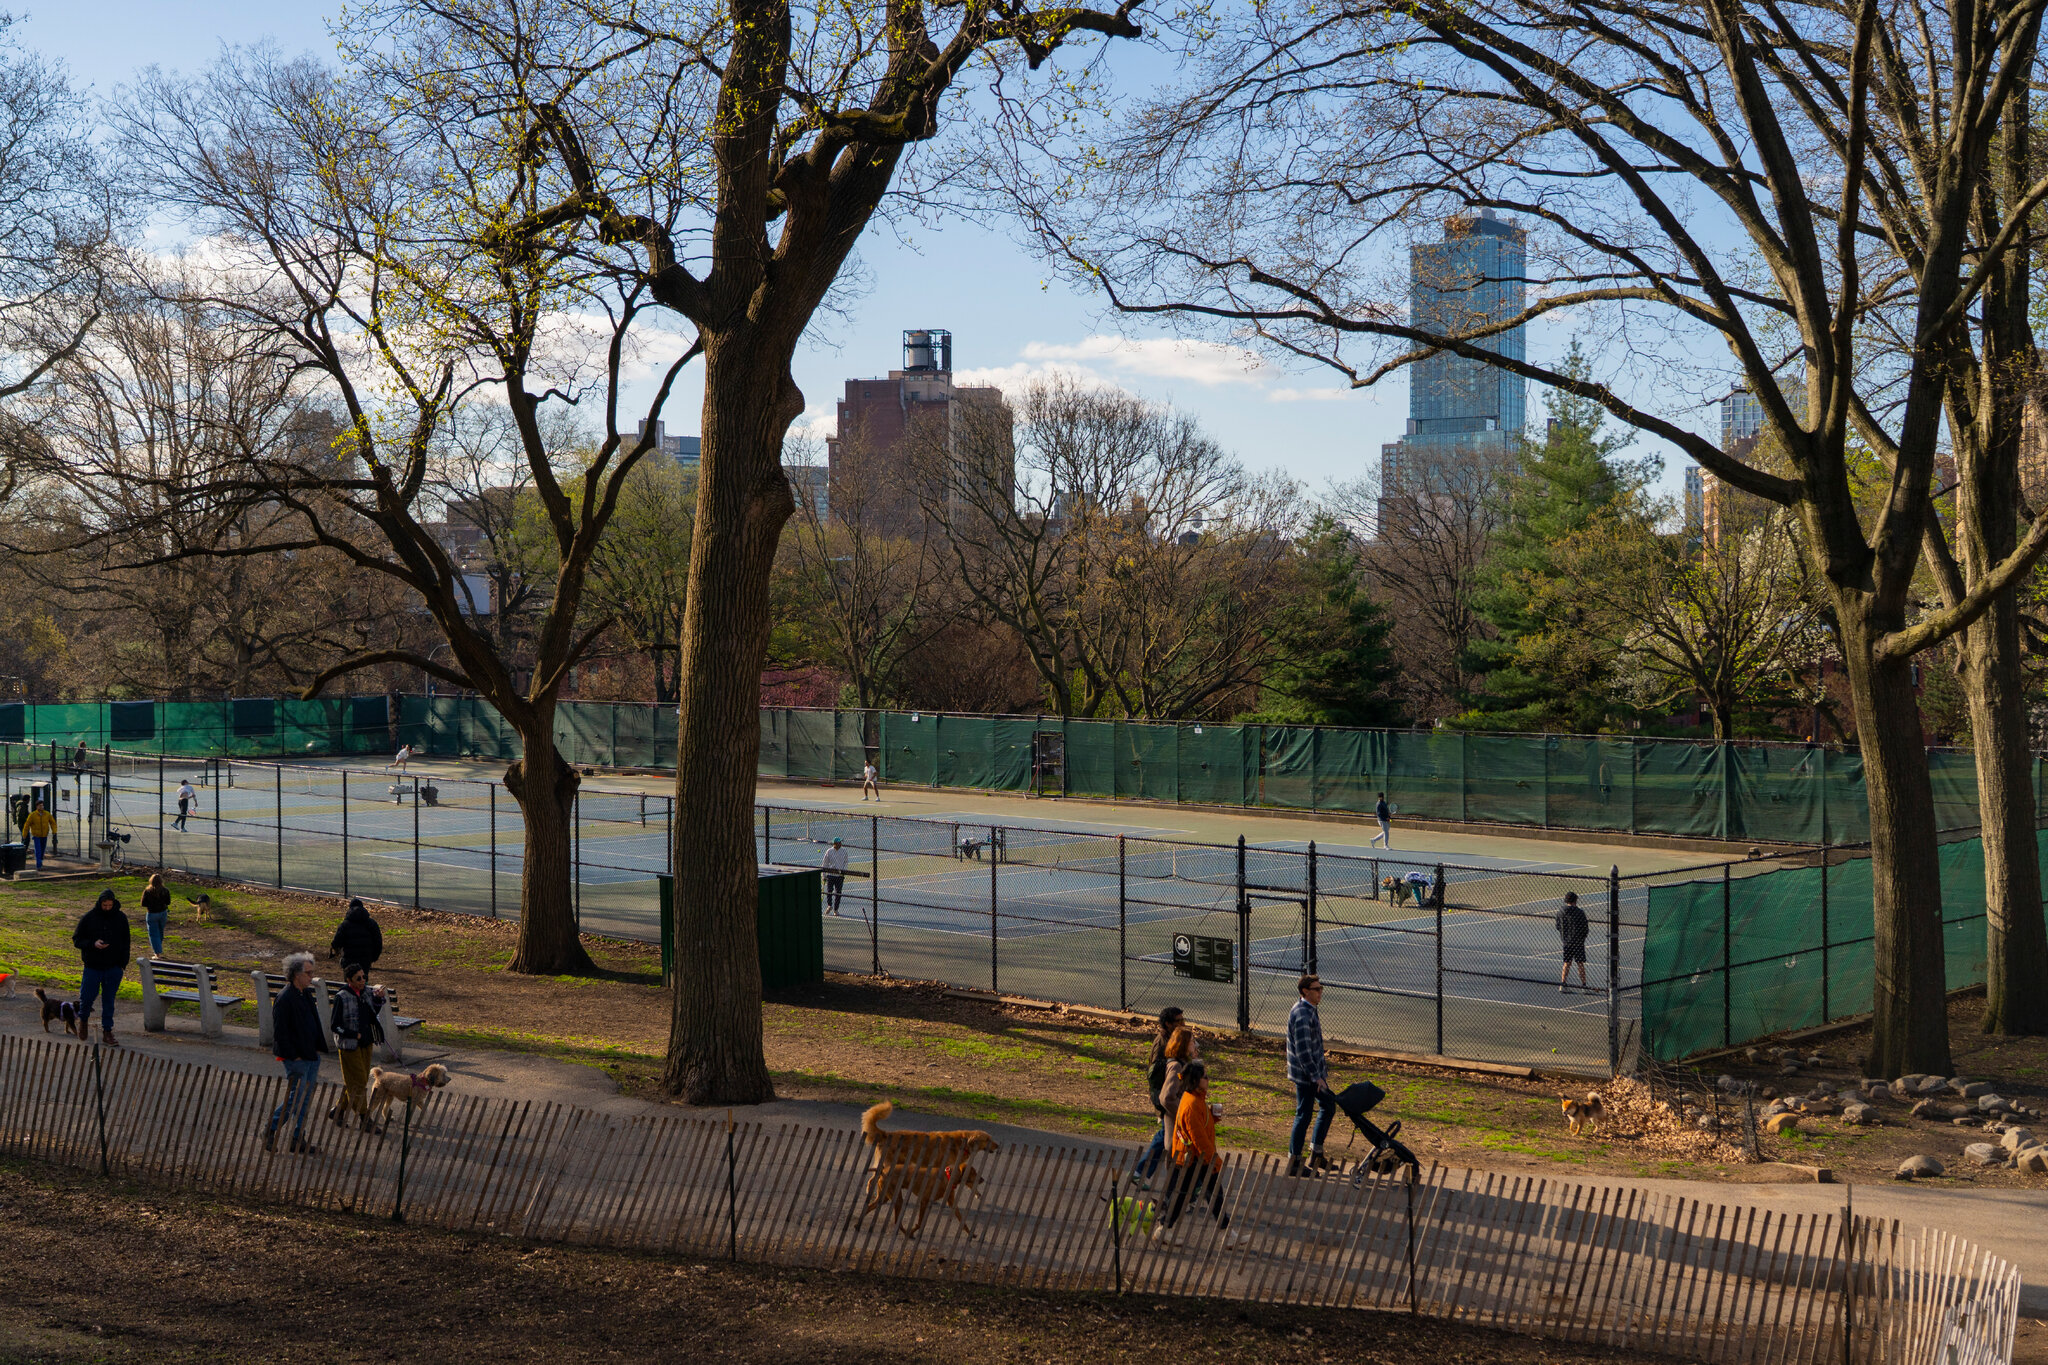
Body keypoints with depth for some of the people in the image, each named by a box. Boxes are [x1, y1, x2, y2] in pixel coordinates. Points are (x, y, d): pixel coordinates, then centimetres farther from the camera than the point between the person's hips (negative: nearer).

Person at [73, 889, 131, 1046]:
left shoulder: (120, 918, 2)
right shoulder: (88, 918, -5)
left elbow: (126, 942, 12)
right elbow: (76, 940, -2)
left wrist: (123, 962, 5)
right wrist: (93, 944, -20)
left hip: (113, 967, 1)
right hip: (92, 966, -1)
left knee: (108, 1000, 4)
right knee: (87, 997, 4)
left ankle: (107, 1031, 9)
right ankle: (83, 1019, 34)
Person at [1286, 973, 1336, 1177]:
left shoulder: (1311, 1010, 9)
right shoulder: (1302, 1015, -23)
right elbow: (1302, 1051, -26)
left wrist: (1322, 1063, 23)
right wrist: (1316, 1077, -24)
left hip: (1314, 1070, 10)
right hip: (1304, 1074, -10)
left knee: (1328, 1105, 18)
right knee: (1304, 1114, -2)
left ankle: (1316, 1153, 27)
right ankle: (1294, 1162, 8)